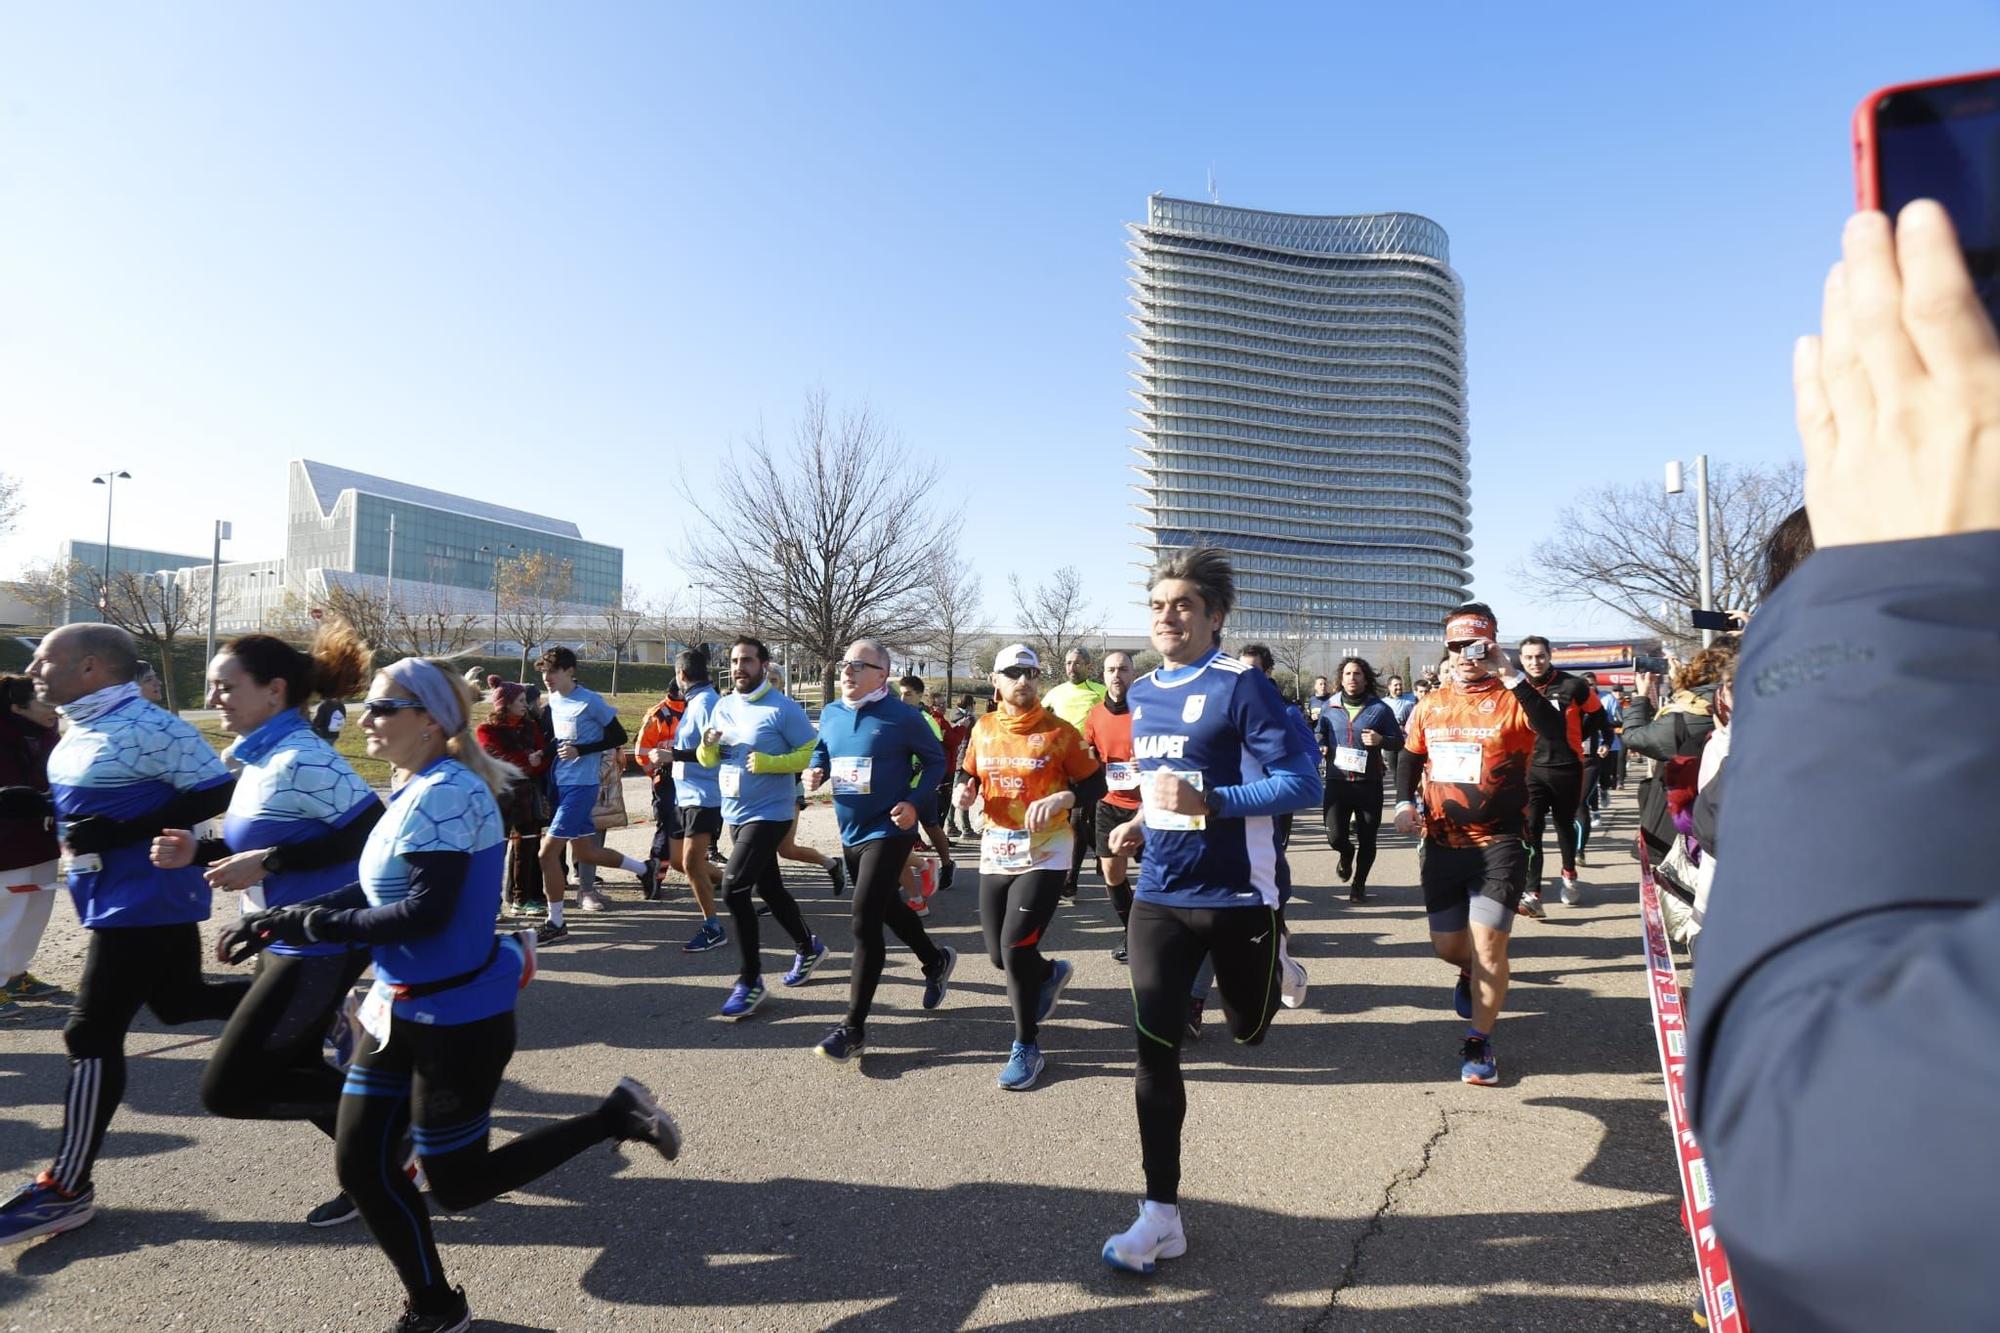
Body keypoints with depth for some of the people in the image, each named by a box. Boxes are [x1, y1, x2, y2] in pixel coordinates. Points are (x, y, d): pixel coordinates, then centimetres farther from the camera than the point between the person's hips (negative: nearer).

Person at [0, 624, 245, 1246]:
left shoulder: (144, 727, -22)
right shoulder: (82, 728, 9)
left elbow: (216, 792, -22)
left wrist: (123, 832, -26)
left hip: (144, 902, -10)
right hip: (128, 898, 10)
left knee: (91, 1035, -3)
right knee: (181, 1003, 20)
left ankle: (67, 1189, 9)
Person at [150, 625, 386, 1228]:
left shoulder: (300, 759, -22)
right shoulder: (258, 757, 8)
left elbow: (374, 834, -27)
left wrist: (268, 862, -25)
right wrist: (197, 851, -1)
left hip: (320, 946, -10)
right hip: (289, 941, 10)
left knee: (227, 1088, -4)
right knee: (294, 1071, 19)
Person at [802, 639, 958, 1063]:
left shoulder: (902, 717, -14)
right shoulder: (830, 714, 2)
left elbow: (935, 760, -5)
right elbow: (822, 751, 18)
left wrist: (914, 803, -17)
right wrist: (816, 771, -5)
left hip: (888, 832, -7)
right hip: (850, 833, 7)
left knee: (864, 925, -10)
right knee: (887, 907, 23)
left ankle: (854, 1027, -1)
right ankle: (936, 960, 50)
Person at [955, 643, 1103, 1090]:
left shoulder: (1058, 731, -8)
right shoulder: (984, 730, 4)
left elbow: (1095, 785, -5)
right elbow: (972, 776, 18)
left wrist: (1060, 799, -23)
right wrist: (966, 790, -5)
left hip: (1044, 855, -5)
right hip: (995, 854, 5)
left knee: (1016, 949, -11)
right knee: (999, 955, 11)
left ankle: (1026, 1048, 10)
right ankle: (1051, 974, 46)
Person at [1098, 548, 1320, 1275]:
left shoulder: (1242, 685, -14)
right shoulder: (1141, 693, 8)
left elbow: (1304, 782, -19)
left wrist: (1208, 802, -28)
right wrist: (1143, 825, 7)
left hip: (1238, 894, -5)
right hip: (1160, 894, 5)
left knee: (1248, 1031, 16)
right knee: (1154, 1049, -1)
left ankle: (1275, 971, 51)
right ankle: (1161, 1215, 11)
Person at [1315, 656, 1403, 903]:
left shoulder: (1380, 708, -1)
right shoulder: (1330, 708, 6)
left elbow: (1399, 742, 4)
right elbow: (1320, 736, 21)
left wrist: (1381, 740, -16)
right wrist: (1321, 747, -1)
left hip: (1369, 783, -1)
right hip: (1337, 781, 1)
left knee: (1367, 839, 6)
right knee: (1335, 836, -8)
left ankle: (1358, 884, 28)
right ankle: (1347, 854, 29)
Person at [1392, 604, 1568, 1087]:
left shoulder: (1512, 700, -8)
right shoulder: (1430, 706, 7)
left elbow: (1557, 735, -27)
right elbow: (1410, 759, 17)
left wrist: (1514, 679, -29)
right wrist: (1404, 802, 0)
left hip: (1498, 843, -4)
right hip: (1442, 844, 5)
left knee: (1486, 941, -9)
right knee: (1447, 944, 13)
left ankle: (1478, 1042, 11)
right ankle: (1472, 974, 50)